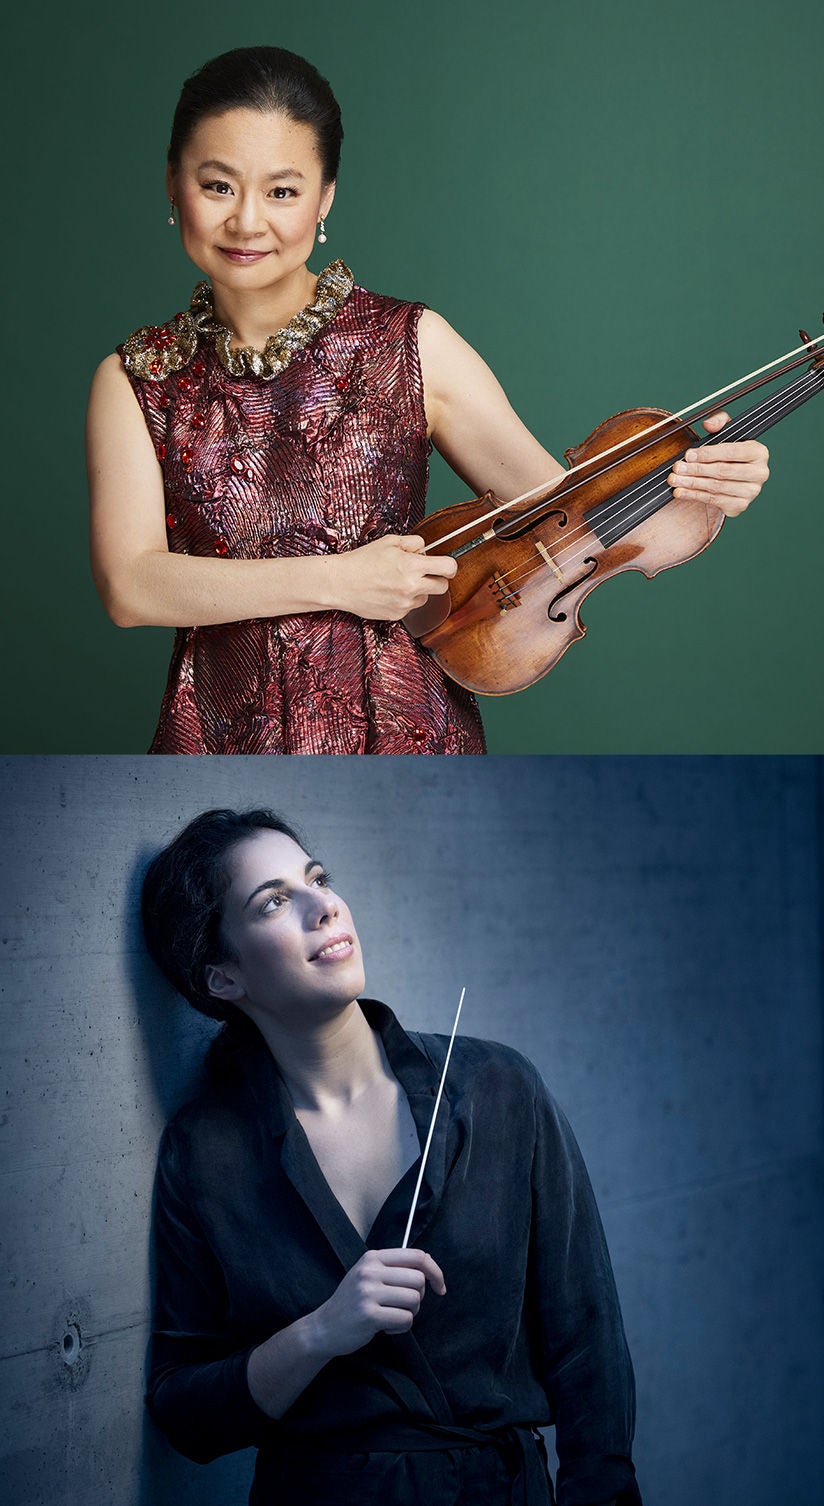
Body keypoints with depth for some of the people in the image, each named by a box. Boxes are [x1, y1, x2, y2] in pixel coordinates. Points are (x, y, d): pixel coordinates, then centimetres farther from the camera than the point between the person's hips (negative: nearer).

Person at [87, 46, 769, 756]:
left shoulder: (416, 347, -4)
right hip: (225, 738, 0)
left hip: (406, 732, 0)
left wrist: (687, 488, -27)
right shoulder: (137, 383, -3)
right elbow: (130, 585, -15)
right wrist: (336, 580, -22)